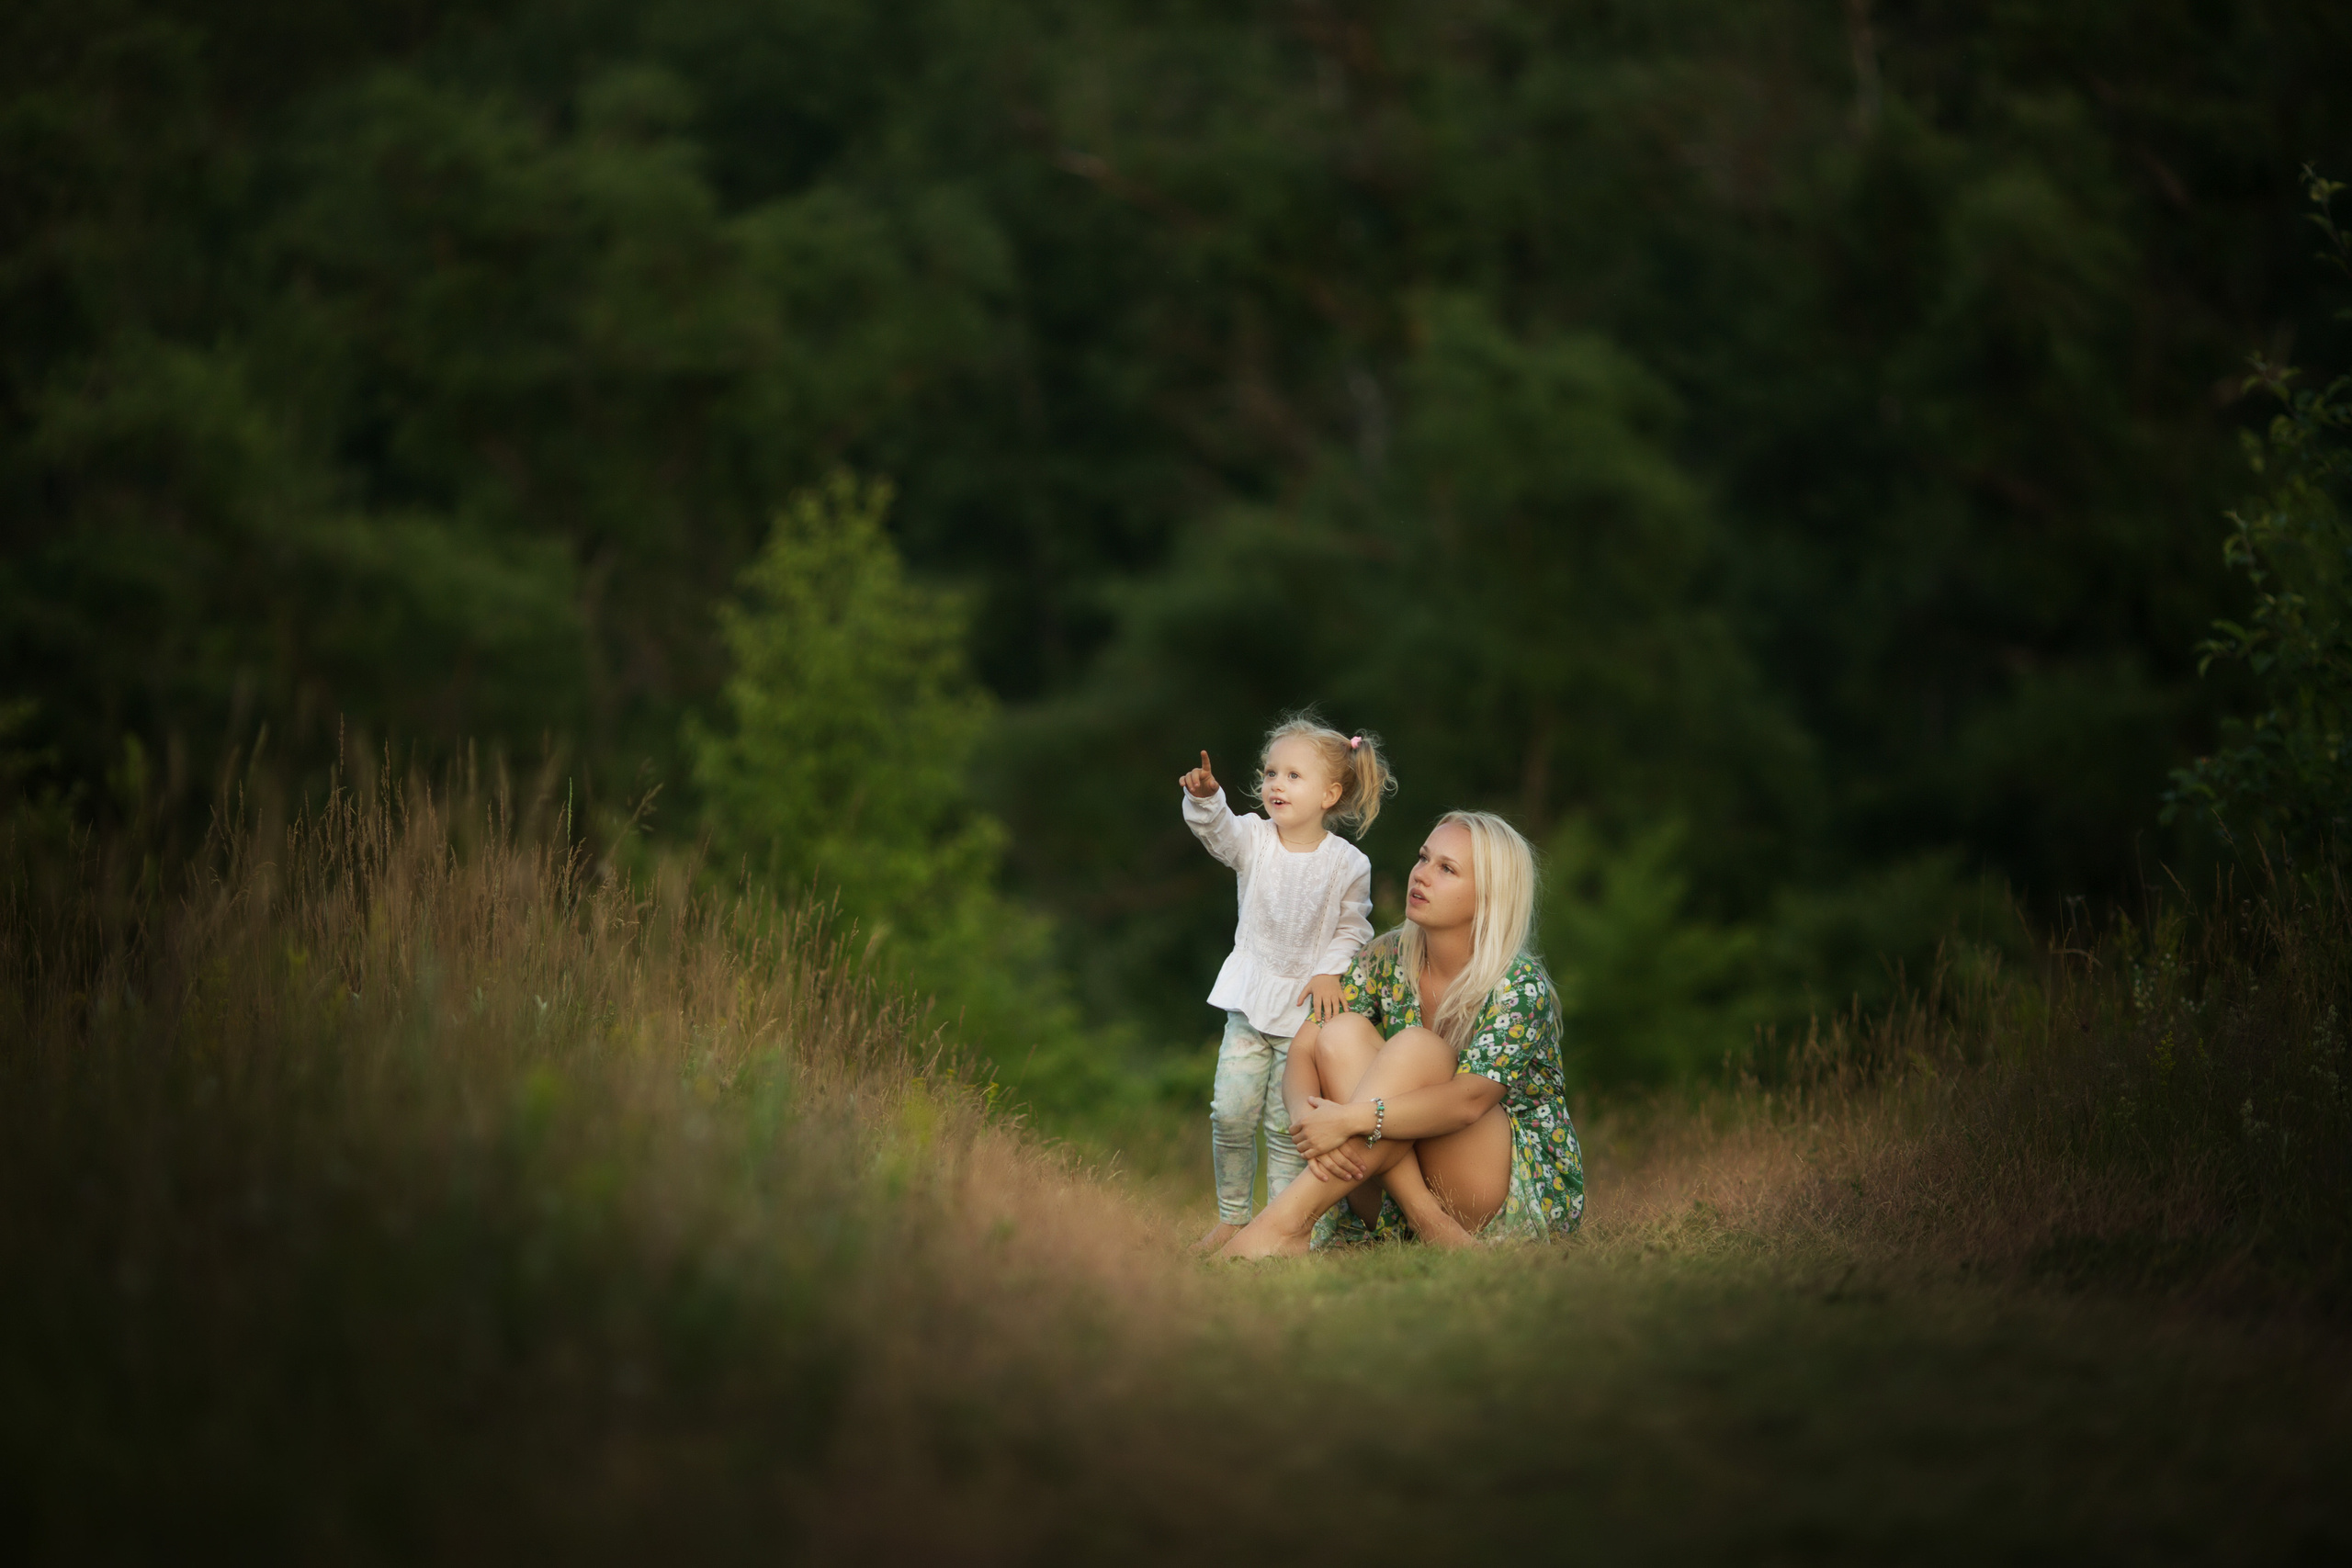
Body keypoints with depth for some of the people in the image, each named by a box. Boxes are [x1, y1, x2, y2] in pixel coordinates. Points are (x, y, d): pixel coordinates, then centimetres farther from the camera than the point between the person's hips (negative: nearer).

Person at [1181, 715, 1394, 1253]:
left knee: (1286, 1125, 0)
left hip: (1307, 1007, -2)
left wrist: (1330, 971, -11)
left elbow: (1353, 926, 4)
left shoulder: (1347, 863, -6)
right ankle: (1231, 1216, 12)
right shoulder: (1254, 839, -3)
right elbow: (1217, 829, -22)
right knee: (1230, 1112, -4)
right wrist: (1204, 798, -43)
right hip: (1249, 1000, 2)